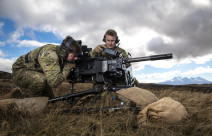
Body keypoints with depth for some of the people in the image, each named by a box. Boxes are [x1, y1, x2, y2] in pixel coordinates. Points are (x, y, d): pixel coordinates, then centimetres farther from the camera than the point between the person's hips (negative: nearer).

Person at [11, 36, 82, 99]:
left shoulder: (61, 52, -12)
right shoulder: (49, 55, -38)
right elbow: (54, 82, -45)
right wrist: (68, 67, -33)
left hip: (37, 72, 8)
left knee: (50, 99, 4)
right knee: (40, 80, -37)